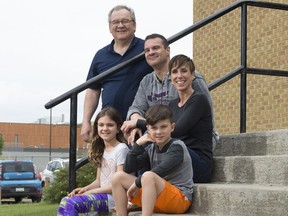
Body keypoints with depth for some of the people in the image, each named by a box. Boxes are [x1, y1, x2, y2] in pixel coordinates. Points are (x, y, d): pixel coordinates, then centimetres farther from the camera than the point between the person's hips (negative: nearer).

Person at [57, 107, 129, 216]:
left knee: (71, 203, -24)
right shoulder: (101, 151, 18)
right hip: (101, 196, 8)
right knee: (65, 201, -12)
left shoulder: (121, 149, -8)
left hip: (113, 197, -8)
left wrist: (90, 192, -12)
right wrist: (84, 189, -3)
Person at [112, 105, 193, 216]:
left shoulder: (177, 147, -8)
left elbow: (161, 171, -21)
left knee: (148, 176, -34)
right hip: (156, 199, 7)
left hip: (180, 199, -7)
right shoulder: (151, 149, 11)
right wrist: (137, 144, -3)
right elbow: (128, 169, 5)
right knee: (118, 177, 0)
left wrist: (137, 182, -12)